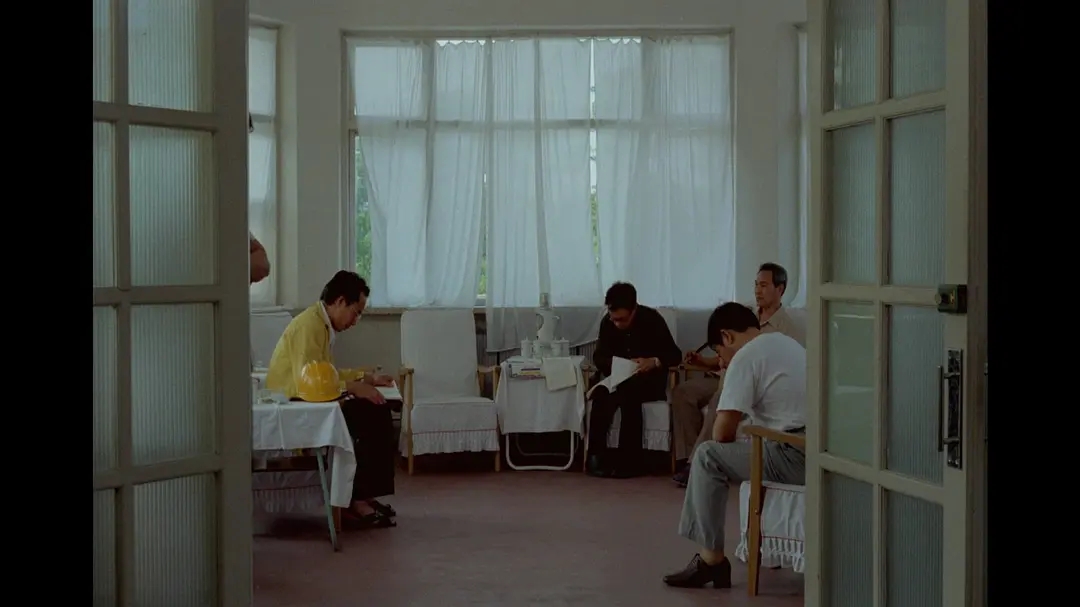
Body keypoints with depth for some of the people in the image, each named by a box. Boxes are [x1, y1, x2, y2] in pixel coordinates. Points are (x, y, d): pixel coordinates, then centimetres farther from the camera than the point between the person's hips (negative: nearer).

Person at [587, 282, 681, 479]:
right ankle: (596, 454, -26)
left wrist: (654, 362, -34)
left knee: (629, 393, -35)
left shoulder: (652, 320, -14)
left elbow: (674, 354, -13)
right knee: (601, 395, -29)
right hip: (619, 379, 3)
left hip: (649, 381, -3)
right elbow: (599, 356, 0)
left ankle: (629, 460, -32)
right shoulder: (607, 322, -2)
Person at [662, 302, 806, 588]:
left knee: (707, 458, 1)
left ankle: (711, 559, 4)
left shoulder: (745, 357, -6)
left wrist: (712, 449, 13)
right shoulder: (785, 343, 22)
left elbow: (723, 430, -9)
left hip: (797, 457, -10)